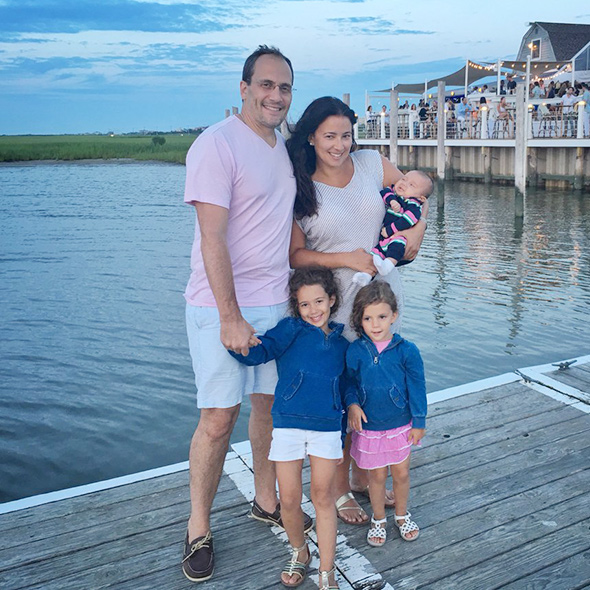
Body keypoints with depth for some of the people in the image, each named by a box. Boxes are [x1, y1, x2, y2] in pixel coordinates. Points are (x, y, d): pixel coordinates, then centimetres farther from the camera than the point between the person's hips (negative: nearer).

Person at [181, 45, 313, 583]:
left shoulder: (284, 145, 12)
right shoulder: (217, 145, -13)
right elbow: (213, 240, -18)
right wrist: (231, 318, -20)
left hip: (276, 302, 7)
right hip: (223, 308, -7)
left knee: (271, 404, 14)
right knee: (219, 418, -2)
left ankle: (266, 502, 33)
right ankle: (199, 530, 15)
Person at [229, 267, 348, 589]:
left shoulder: (341, 343, 11)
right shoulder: (291, 329, 1)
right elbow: (259, 352, -13)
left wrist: (343, 429, 16)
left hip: (327, 427, 2)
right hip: (288, 423, -1)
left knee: (323, 495, 2)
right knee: (289, 499, 5)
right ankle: (298, 551, 33)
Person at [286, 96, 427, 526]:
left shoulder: (373, 165, 3)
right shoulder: (298, 187, -6)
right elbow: (295, 254, -7)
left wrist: (418, 226, -6)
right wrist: (347, 258, -18)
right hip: (333, 307, -4)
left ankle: (363, 478, 35)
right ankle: (339, 490, 24)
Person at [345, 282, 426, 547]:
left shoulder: (406, 350, -14)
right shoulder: (354, 351, -12)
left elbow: (417, 388, -6)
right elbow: (349, 381, 3)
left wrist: (419, 422, -2)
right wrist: (352, 404, -15)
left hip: (400, 425, 0)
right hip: (368, 426, 0)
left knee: (401, 473, 16)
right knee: (377, 475, 14)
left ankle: (402, 515, 42)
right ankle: (378, 519, 38)